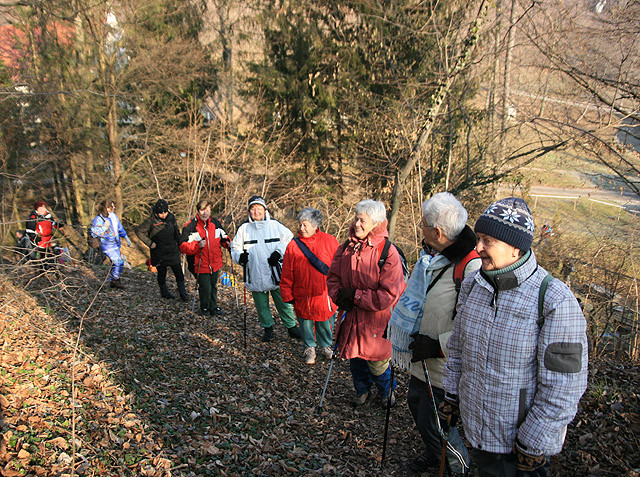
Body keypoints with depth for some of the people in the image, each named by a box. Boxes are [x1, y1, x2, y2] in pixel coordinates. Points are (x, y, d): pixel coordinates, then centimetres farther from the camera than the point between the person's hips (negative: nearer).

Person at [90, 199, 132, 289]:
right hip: (108, 246, -8)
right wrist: (104, 227, -29)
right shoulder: (99, 219, -18)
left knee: (115, 263, 15)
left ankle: (112, 281, 29)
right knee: (119, 262, -14)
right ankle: (115, 280, 4)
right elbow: (93, 232, -19)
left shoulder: (113, 216, 4)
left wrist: (126, 238, 22)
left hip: (116, 244, 8)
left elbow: (120, 228, 18)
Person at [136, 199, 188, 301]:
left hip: (172, 251, 3)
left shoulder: (171, 217, -5)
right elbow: (139, 231, -7)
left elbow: (176, 232, 10)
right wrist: (149, 243, -11)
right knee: (161, 273, 12)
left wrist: (180, 244, 13)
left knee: (179, 273, 2)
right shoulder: (151, 221, -16)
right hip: (159, 253, -2)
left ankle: (183, 294, 15)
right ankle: (164, 292, 34)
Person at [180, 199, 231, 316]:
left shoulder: (215, 223, 2)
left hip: (215, 263, 5)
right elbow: (183, 246, -14)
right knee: (205, 288, -1)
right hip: (201, 265, -5)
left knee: (213, 286, 20)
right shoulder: (190, 226, -13)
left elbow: (223, 237, 17)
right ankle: (205, 308, 26)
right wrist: (198, 245, -30)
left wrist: (228, 243, -5)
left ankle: (213, 307, 39)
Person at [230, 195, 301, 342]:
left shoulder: (275, 224, 2)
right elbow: (235, 247, 12)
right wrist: (240, 256, -9)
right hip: (255, 274, 1)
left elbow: (289, 240, 6)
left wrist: (279, 252, -8)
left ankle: (291, 326, 22)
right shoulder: (244, 228, 6)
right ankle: (268, 328, 30)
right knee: (261, 304, 11)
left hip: (276, 273, -1)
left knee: (283, 301, 6)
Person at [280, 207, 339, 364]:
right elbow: (286, 274, 2)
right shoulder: (293, 245, -2)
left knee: (325, 322, 13)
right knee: (306, 323, 13)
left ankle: (326, 346, 39)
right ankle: (309, 348, 36)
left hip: (324, 294, 0)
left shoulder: (329, 241, -4)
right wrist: (287, 296, 1)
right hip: (302, 296, 1)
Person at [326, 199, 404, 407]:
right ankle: (362, 389, 48)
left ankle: (387, 391, 41)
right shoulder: (345, 248, -1)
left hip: (376, 319, -4)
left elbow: (388, 296, -20)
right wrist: (339, 297, -12)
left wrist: (355, 296, -19)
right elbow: (332, 277, 8)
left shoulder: (388, 253, -18)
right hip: (350, 317, 5)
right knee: (355, 359, 19)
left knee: (377, 364, 7)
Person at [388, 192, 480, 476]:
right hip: (422, 358, 9)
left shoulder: (471, 268, -29)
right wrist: (398, 322, 17)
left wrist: (436, 345, -29)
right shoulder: (432, 254, 1)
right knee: (416, 403, 26)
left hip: (443, 367, -9)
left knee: (434, 423, 6)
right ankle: (433, 452, 53)